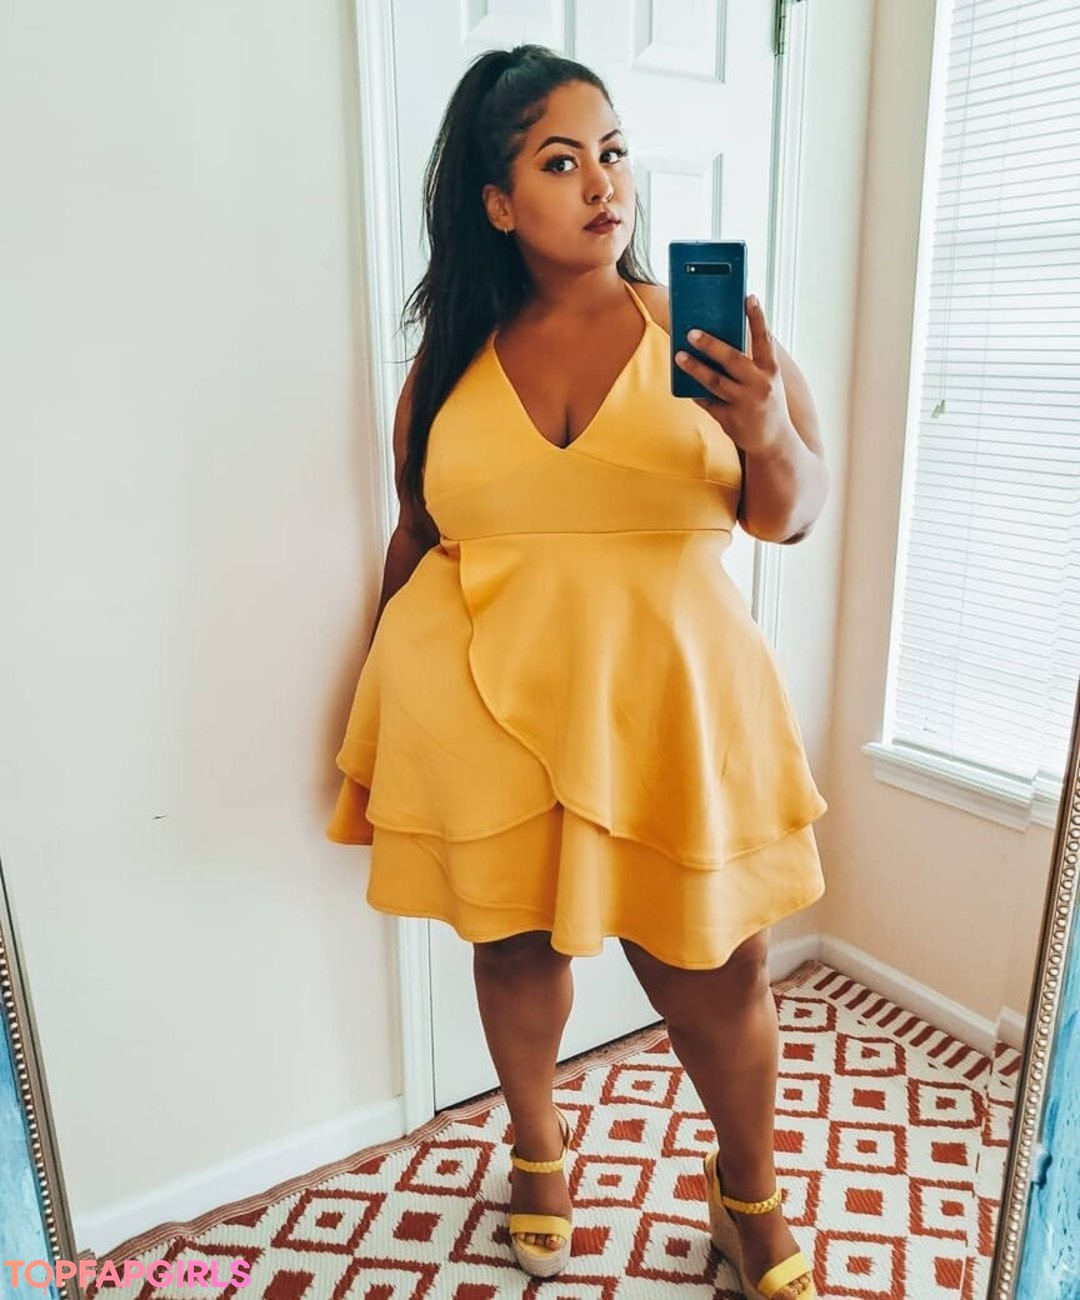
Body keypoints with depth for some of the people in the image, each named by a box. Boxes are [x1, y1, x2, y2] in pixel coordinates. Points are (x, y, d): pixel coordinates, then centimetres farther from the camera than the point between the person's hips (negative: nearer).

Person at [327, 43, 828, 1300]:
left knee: (715, 975, 6)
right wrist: (376, 732, 14)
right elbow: (415, 540, 11)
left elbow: (789, 514, -1)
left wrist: (769, 435, -24)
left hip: (659, 703, -1)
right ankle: (536, 1143, 47)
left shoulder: (702, 325, 1)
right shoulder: (450, 359, 5)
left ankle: (749, 1194, 38)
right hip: (483, 707, 2)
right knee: (514, 946, 15)